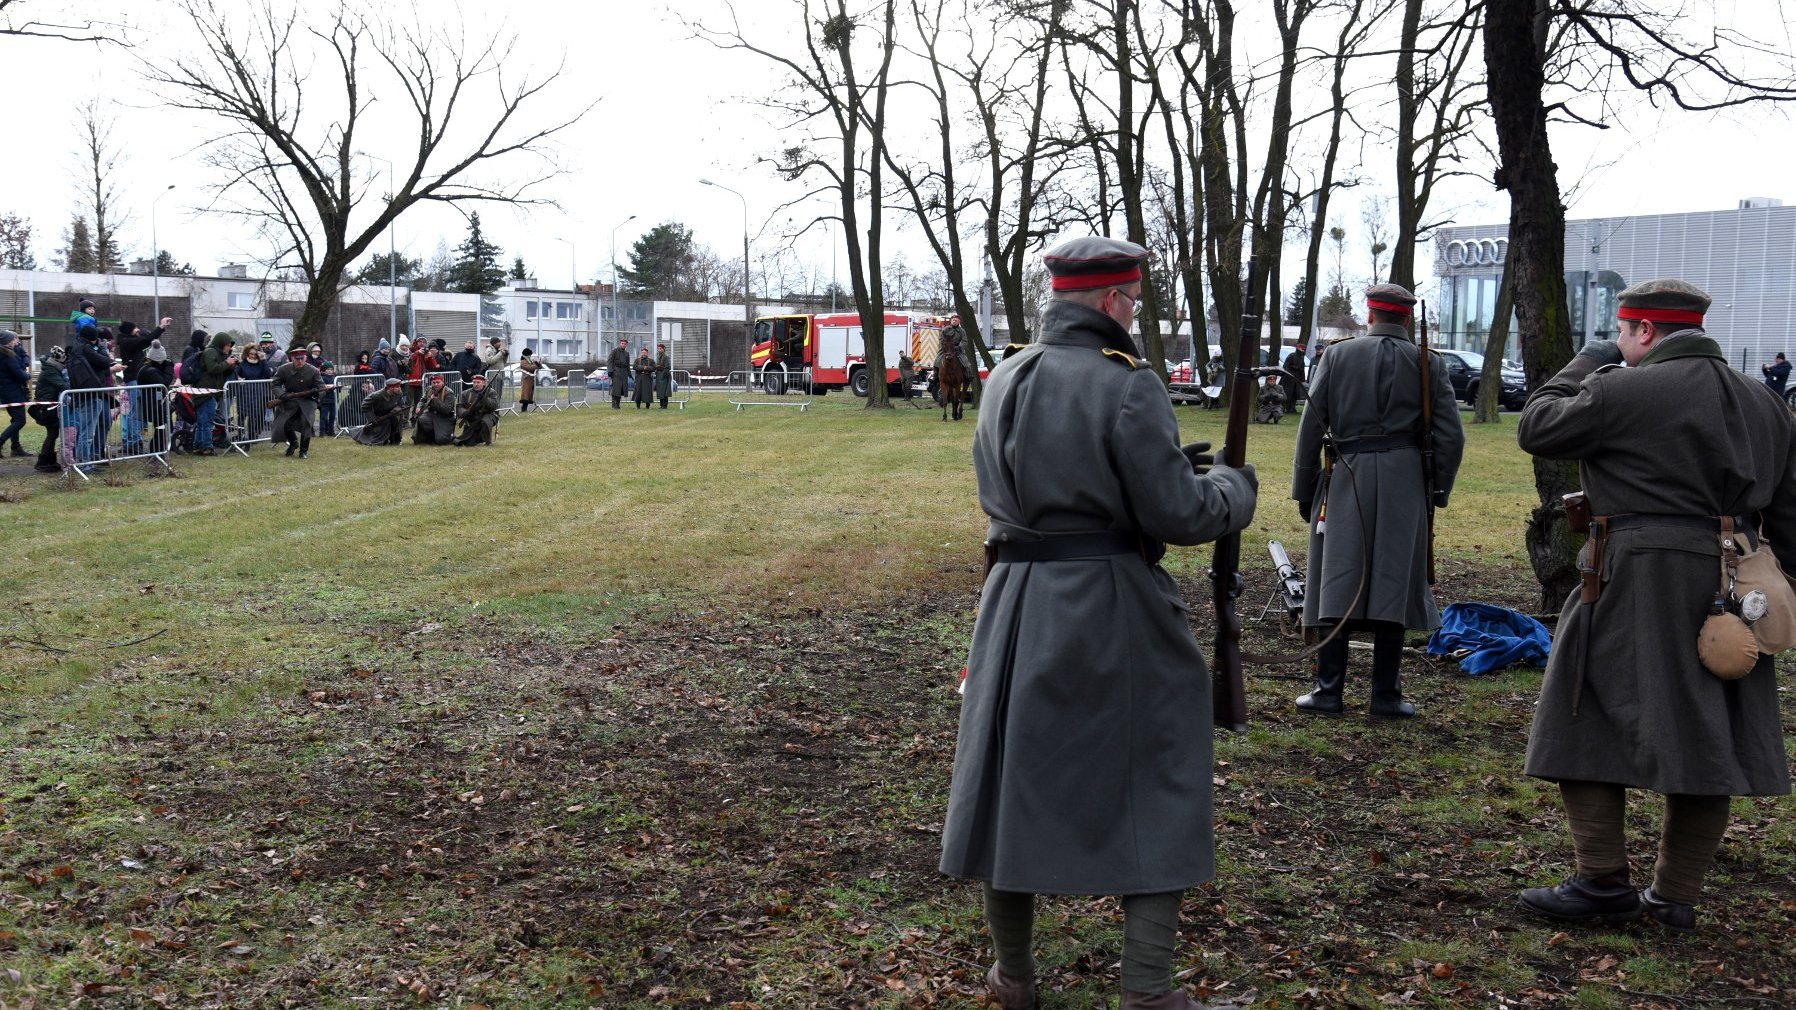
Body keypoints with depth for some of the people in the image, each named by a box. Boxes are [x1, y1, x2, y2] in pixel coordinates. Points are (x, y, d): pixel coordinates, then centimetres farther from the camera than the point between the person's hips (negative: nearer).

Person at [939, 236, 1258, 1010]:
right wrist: (1232, 486, 6)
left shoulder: (1005, 380, 6)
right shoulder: (1126, 386, -15)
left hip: (1019, 600, 6)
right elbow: (1178, 514, -16)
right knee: (1154, 787, 10)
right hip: (1113, 607, -6)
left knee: (1014, 776, 17)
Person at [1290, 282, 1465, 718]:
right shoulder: (1428, 363, 5)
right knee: (1392, 586, 5)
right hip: (1405, 482, 1)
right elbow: (1451, 437, 1)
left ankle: (1329, 692, 4)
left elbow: (1310, 429, 1)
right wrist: (1437, 492, 11)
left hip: (1346, 478, 0)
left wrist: (1305, 492, 7)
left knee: (1339, 586, 2)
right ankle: (1387, 695, 8)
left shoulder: (1337, 356, 3)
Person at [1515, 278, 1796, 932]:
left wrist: (1585, 364, 12)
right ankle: (1676, 896, 18)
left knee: (1590, 727, 3)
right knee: (1705, 738, 11)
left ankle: (1603, 884, 4)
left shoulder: (1625, 390, -10)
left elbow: (1536, 428, 0)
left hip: (1639, 584, -7)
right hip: (1729, 597, 7)